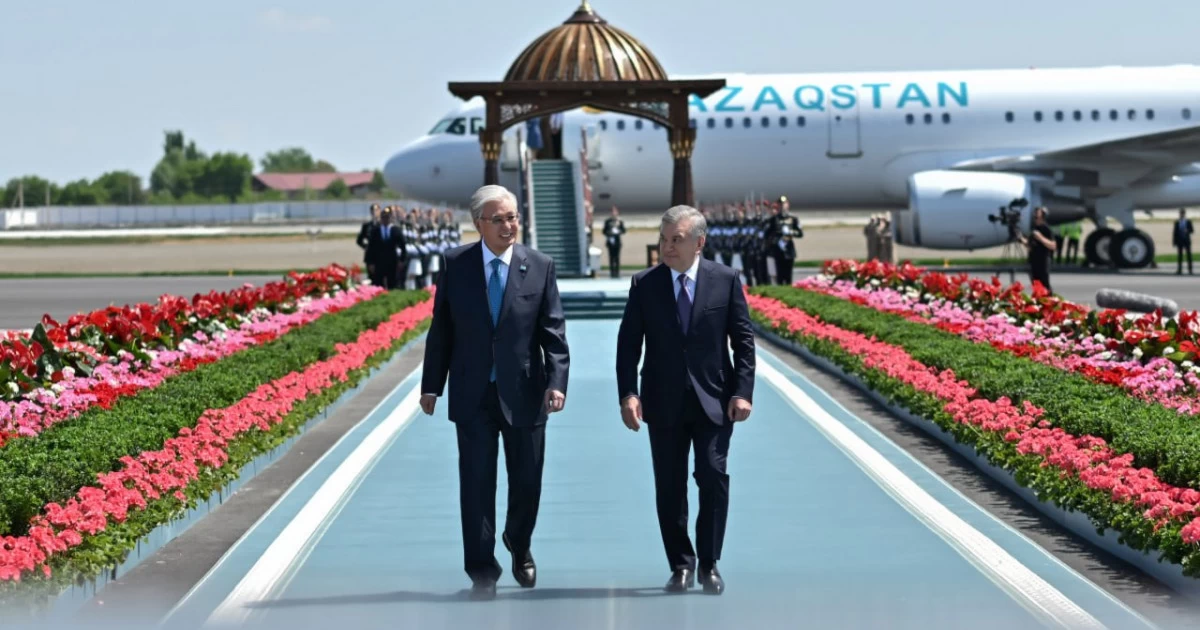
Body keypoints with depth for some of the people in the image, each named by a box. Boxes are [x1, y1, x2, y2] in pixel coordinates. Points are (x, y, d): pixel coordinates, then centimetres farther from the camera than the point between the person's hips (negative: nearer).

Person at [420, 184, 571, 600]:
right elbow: (441, 329, 4)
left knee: (527, 481, 10)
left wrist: (557, 381, -18)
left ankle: (519, 546, 38)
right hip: (473, 394, 0)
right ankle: (482, 570, 9)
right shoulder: (455, 264, -1)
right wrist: (431, 385, 4)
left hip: (524, 393, 0)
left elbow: (553, 331, -5)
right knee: (476, 483, 1)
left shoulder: (540, 267, -3)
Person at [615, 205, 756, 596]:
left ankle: (709, 564, 6)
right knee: (669, 487, 5)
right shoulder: (644, 285, 0)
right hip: (664, 402, 1)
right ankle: (681, 566, 16)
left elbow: (743, 340, 1)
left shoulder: (725, 280, -1)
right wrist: (628, 394, -11)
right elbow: (628, 344, 0)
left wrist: (742, 392, -8)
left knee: (713, 477, -8)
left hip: (713, 400, -1)